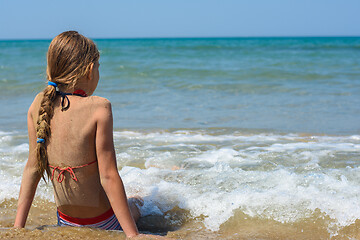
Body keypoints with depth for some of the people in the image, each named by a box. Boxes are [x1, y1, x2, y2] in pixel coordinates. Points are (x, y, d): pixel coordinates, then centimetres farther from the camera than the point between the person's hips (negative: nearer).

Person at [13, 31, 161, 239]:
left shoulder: (38, 105, -7)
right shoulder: (99, 108, -22)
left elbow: (33, 167, -3)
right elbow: (108, 177, -23)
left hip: (65, 222, 5)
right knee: (134, 208, 30)